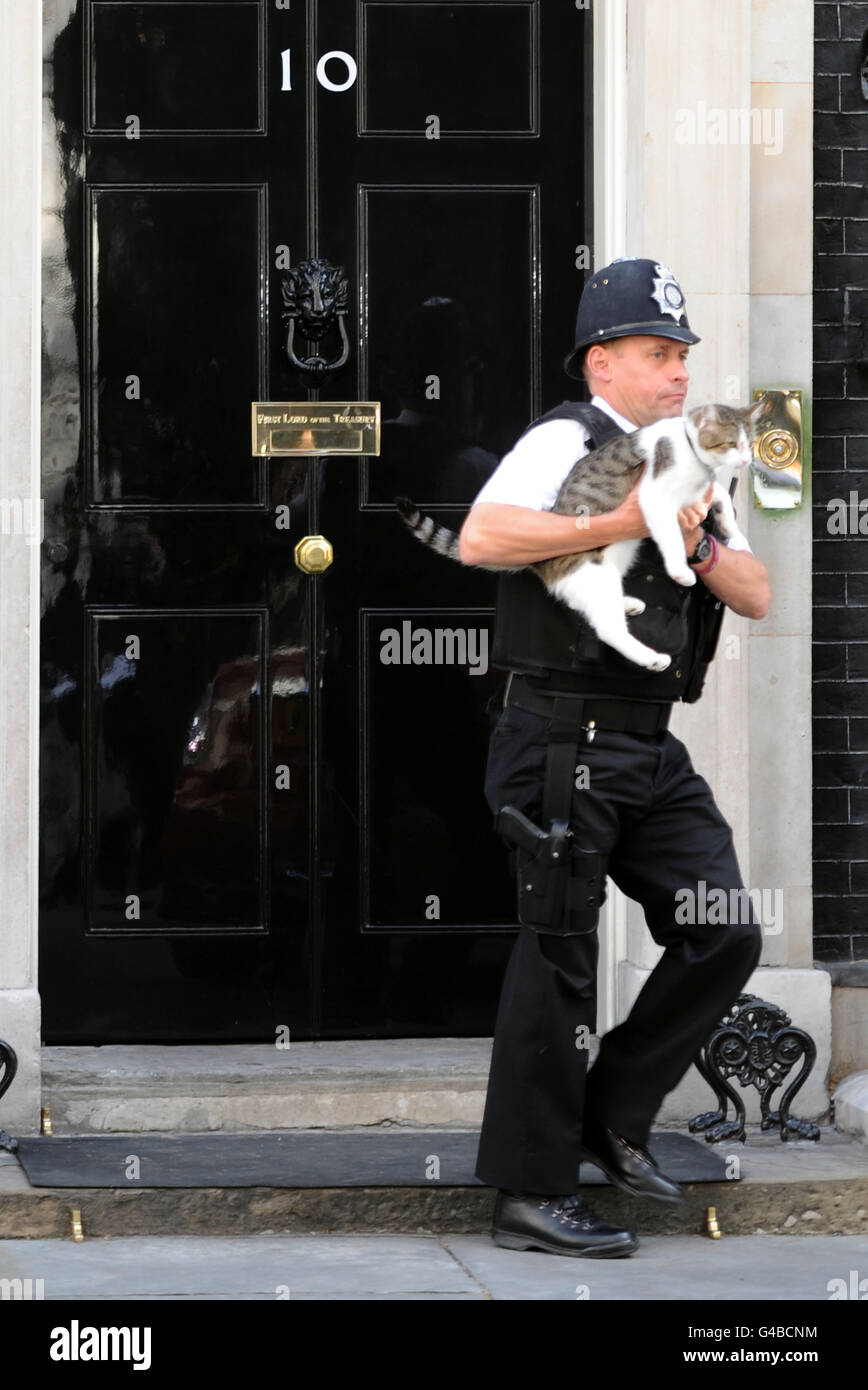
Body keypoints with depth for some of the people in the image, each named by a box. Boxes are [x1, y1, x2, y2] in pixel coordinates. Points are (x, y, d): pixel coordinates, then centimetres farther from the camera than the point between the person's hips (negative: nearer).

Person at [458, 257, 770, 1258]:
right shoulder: (566, 442, -7)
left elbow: (754, 595, 16)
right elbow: (480, 538, -25)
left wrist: (694, 541, -3)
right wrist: (624, 522, -22)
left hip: (650, 752, 8)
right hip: (565, 742, -8)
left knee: (723, 936, 2)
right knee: (559, 956, -4)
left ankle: (613, 1118, 16)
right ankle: (531, 1192, 3)